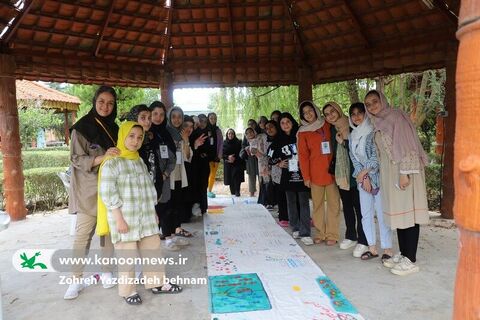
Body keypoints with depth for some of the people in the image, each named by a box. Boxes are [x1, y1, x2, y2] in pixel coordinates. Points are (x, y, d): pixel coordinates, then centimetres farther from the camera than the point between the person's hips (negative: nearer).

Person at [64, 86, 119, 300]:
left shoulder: (113, 128, 10)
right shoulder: (81, 128, -5)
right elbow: (76, 159, -12)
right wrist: (102, 157, -25)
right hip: (89, 190, -4)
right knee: (83, 234, -1)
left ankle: (107, 272, 22)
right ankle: (76, 279, 10)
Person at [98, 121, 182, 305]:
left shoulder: (140, 162, 13)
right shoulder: (112, 162, -11)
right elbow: (107, 193, -15)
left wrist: (154, 212, 17)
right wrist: (119, 218, -18)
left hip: (146, 217, 7)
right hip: (125, 219, -7)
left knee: (153, 249, 12)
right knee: (127, 255, 5)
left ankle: (156, 283, 28)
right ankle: (127, 290, 23)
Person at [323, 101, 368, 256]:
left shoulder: (351, 125, -9)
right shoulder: (333, 129, 11)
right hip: (341, 174, 7)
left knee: (359, 207, -3)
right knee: (347, 206, 15)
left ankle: (363, 242, 6)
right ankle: (350, 237, 27)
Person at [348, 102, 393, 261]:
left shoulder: (374, 132, -8)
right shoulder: (352, 136, 11)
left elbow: (377, 156, -14)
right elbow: (354, 159, 6)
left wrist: (363, 172, -10)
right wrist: (363, 177, -5)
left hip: (378, 177, -6)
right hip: (363, 179, 6)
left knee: (382, 214, -4)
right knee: (366, 214, 8)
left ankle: (387, 249, 5)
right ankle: (372, 248, 17)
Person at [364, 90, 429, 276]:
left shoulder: (396, 116, -9)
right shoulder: (378, 123, 14)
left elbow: (406, 146, -16)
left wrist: (405, 173, -21)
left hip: (403, 173, -8)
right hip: (389, 174, 8)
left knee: (407, 213, -3)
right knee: (398, 213, 12)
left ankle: (411, 260, 3)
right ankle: (403, 254, 21)